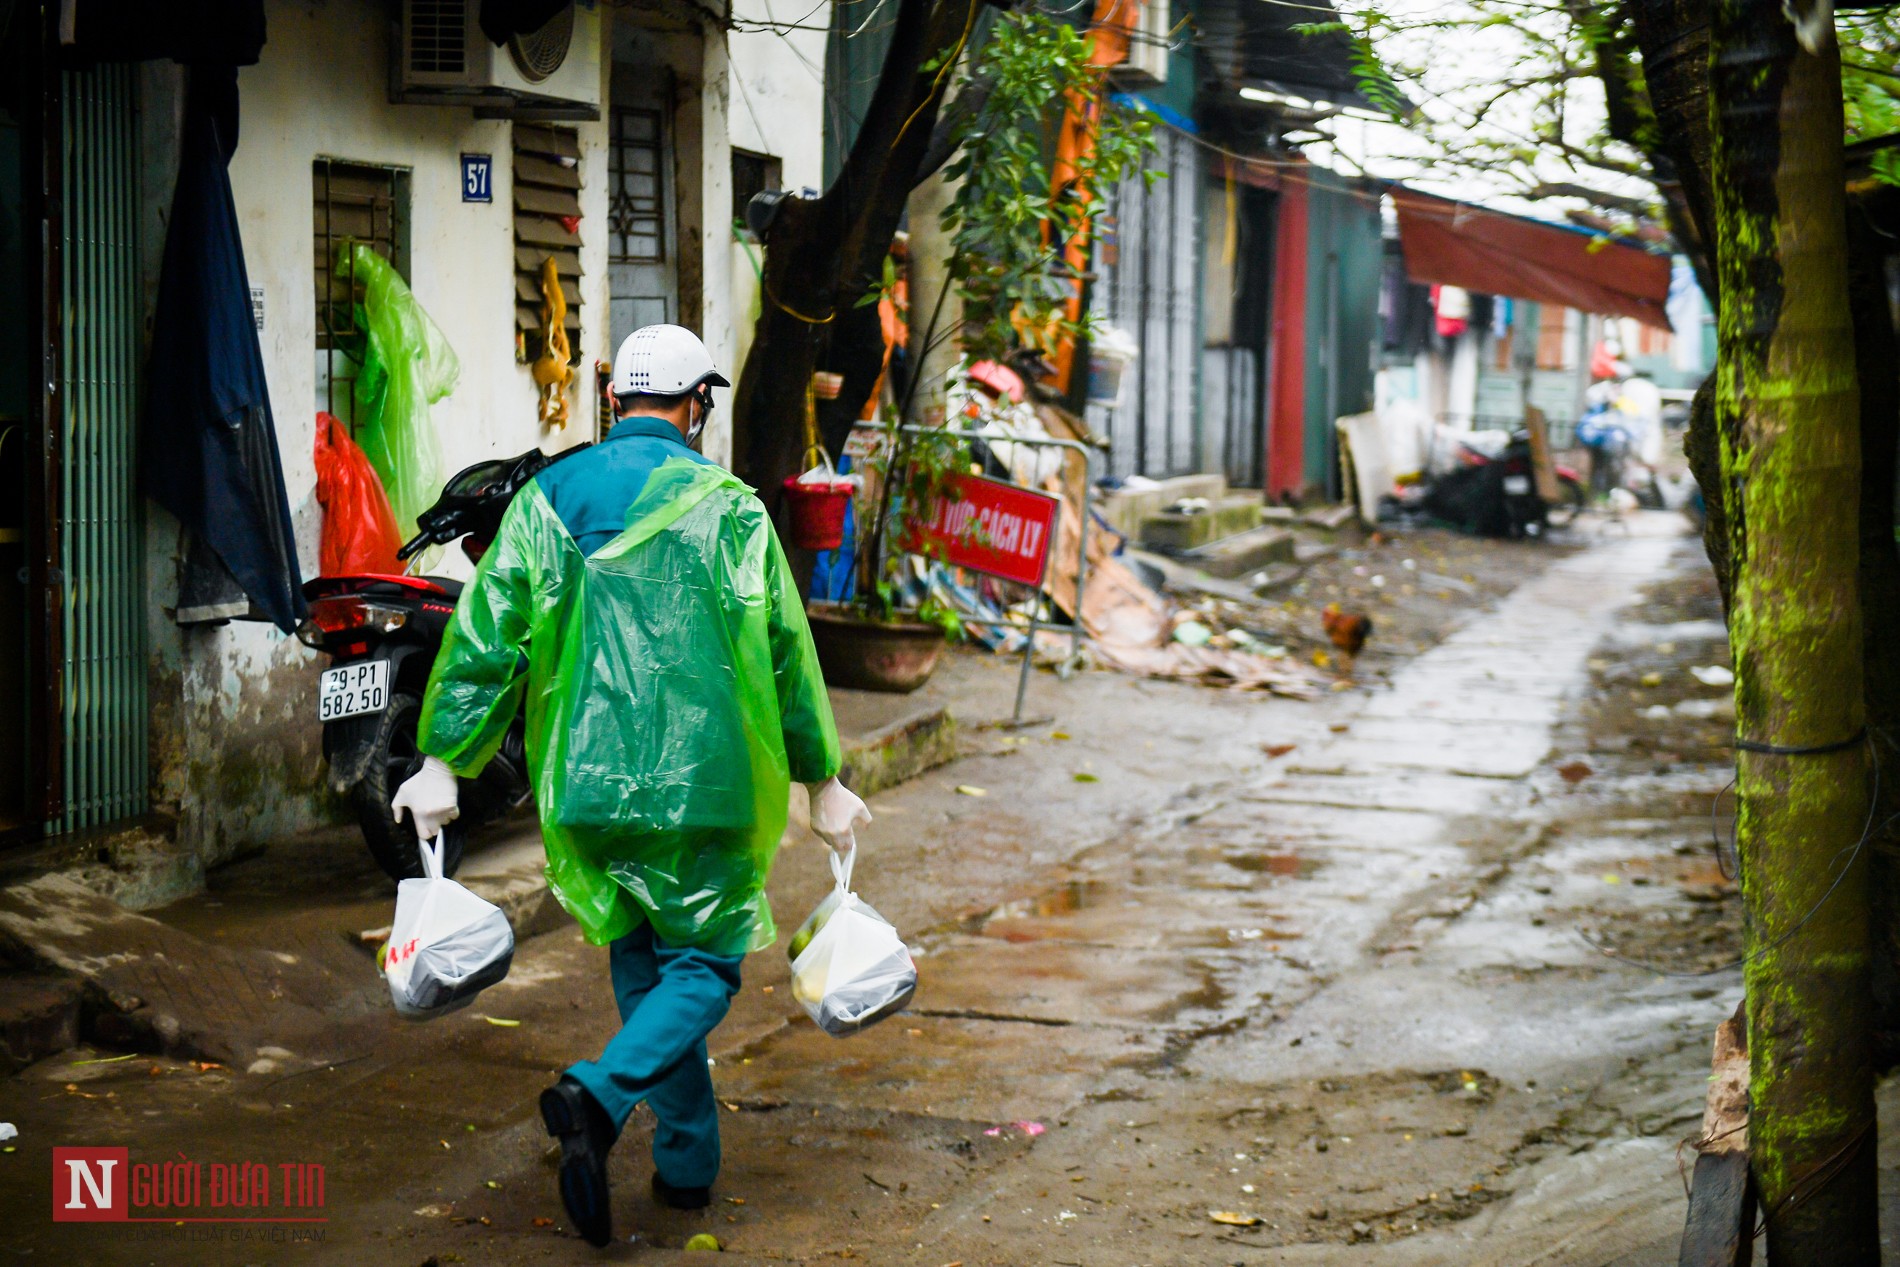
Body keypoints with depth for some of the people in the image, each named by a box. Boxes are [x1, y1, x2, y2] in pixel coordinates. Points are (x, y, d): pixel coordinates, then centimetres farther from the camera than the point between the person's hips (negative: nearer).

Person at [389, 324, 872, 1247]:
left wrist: (443, 761, 5)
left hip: (585, 787, 4)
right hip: (699, 781, -4)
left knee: (639, 962, 18)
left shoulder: (547, 499, 5)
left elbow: (485, 634, 1)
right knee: (702, 963, 5)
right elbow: (783, 654, -2)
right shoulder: (725, 508, -5)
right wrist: (821, 783, 7)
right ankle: (598, 1098, -20)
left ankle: (688, 1161, 21)